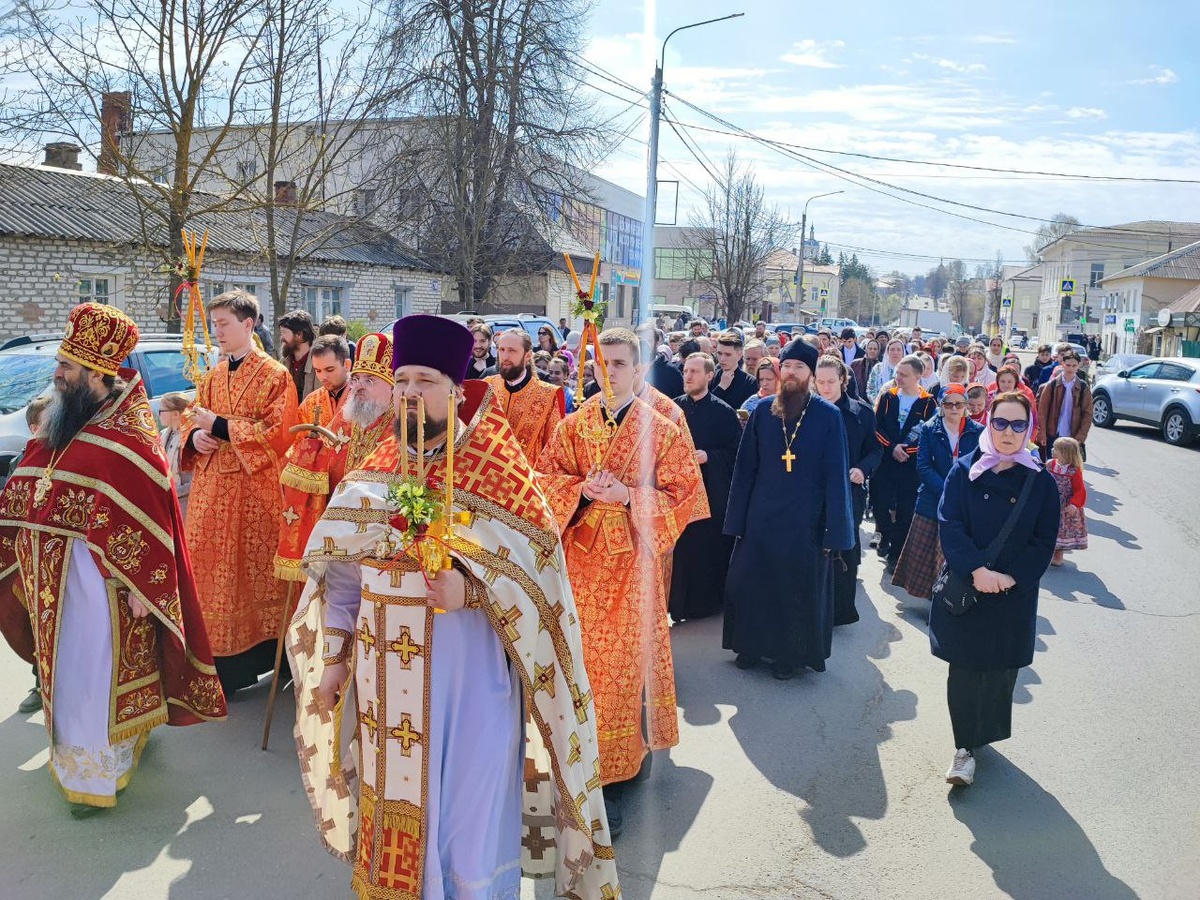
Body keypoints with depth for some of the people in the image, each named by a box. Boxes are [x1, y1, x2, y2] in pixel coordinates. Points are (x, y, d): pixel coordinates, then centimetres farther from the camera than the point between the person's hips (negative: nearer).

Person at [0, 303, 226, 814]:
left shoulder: (127, 436, -18)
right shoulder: (61, 425, 9)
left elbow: (143, 517, -20)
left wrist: (138, 585, -21)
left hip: (99, 574, -8)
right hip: (53, 573, 8)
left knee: (93, 671, 1)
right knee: (65, 665, 20)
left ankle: (97, 775, 16)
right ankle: (76, 751, 37)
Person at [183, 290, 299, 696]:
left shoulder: (275, 376, -6)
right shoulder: (213, 377, 15)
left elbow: (276, 433, -14)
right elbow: (195, 422, 20)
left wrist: (218, 426, -15)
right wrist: (196, 435, -4)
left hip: (253, 491, -6)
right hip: (211, 488, 7)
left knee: (251, 573, -2)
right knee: (210, 571, 7)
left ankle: (256, 660, 10)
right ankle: (218, 663, 18)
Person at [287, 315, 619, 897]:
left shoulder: (499, 475, -8)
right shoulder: (369, 475, 5)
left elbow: (538, 573, -12)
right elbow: (340, 571, 9)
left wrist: (470, 591, -27)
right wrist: (333, 655, 8)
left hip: (469, 670, -4)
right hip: (386, 669, 4)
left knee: (469, 804, 8)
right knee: (393, 801, 17)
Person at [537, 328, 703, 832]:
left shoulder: (661, 430, -2)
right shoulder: (572, 426, 6)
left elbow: (685, 493, -4)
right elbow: (545, 479, 6)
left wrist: (627, 495, -17)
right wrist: (582, 489, -13)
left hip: (630, 561, -2)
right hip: (580, 557, 3)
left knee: (623, 657, 0)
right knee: (581, 655, 8)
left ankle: (616, 770, 11)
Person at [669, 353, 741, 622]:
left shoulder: (723, 412, -1)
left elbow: (737, 452, -2)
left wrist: (709, 456, -15)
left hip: (712, 491, -2)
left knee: (710, 547, 1)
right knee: (680, 548, 0)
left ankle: (708, 599, 17)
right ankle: (680, 603, 11)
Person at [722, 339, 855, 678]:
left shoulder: (829, 416, -6)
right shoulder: (761, 412, 2)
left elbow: (835, 475, -6)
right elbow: (745, 468, 3)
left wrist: (833, 530, -10)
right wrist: (738, 519, 0)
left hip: (805, 520, -2)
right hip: (761, 516, 3)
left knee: (799, 589, 9)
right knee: (750, 584, 10)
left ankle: (790, 654, 27)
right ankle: (751, 645, 30)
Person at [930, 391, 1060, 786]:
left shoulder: (1041, 482, 0)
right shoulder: (964, 471, -3)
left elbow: (1044, 542, -1)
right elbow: (949, 524, -10)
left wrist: (1010, 577, -13)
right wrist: (976, 570, -21)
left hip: (1013, 595, 1)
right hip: (964, 587, -1)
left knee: (999, 669, 10)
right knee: (965, 668, -1)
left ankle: (981, 735, 31)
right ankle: (965, 747, 10)